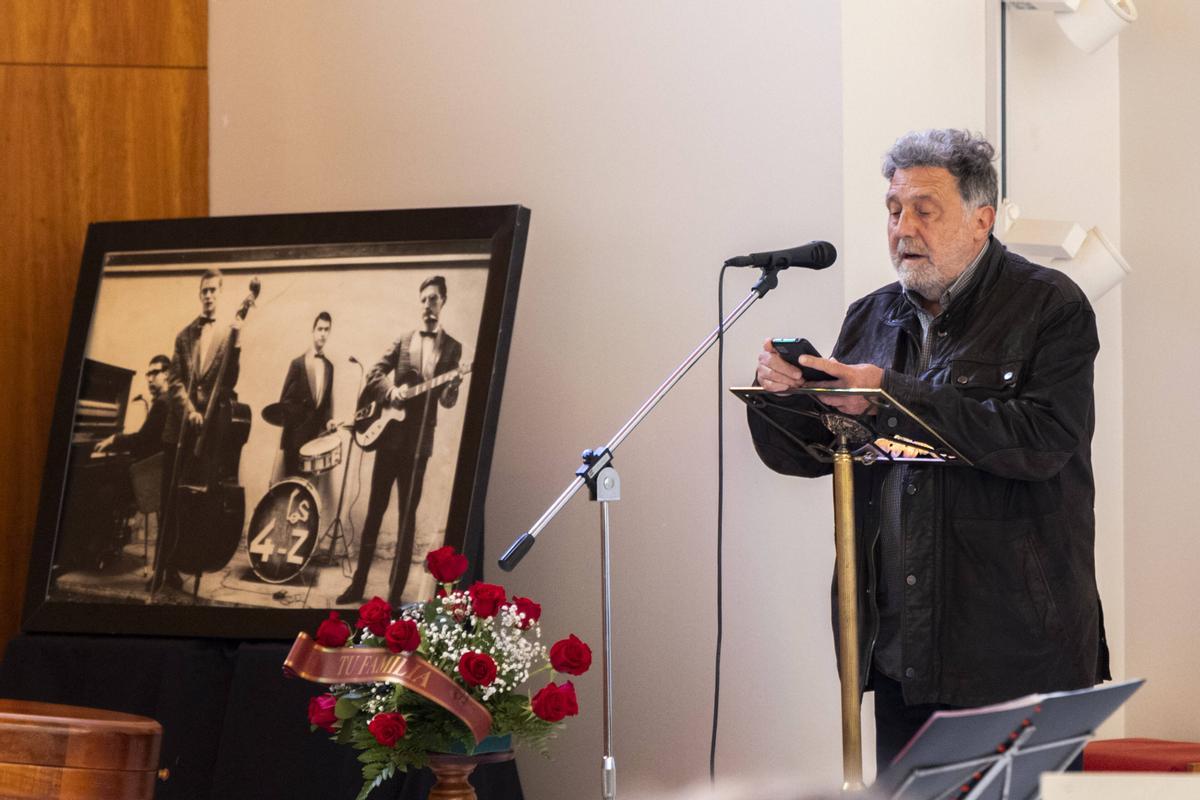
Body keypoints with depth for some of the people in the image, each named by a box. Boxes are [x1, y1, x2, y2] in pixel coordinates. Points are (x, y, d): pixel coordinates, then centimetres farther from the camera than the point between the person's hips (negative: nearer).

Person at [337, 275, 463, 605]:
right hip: (390, 434, 2)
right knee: (375, 510, 5)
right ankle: (358, 583, 10)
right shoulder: (403, 341, 10)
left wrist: (450, 388, -24)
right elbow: (374, 375, 5)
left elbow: (448, 401, -1)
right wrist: (391, 390, -15)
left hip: (419, 440, -2)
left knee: (407, 515, 0)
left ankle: (396, 591, 2)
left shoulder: (452, 347, 4)